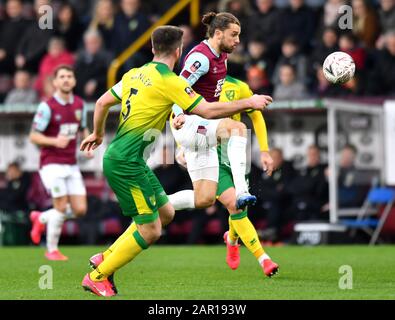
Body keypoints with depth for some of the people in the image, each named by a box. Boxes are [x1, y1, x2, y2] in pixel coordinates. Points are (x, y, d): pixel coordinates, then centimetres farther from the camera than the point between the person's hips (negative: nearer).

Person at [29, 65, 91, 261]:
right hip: (52, 164, -6)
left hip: (72, 164, 6)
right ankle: (52, 250, 7)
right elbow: (34, 136, -9)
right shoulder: (47, 107, -10)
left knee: (80, 209, 0)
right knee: (61, 206, -11)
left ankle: (41, 219, 25)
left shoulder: (80, 104, 8)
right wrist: (55, 141, -25)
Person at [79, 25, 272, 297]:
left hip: (119, 156, 9)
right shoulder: (169, 81, -14)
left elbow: (102, 103, 19)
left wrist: (98, 134, 36)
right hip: (126, 162, -9)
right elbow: (208, 110, -15)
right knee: (150, 231, -4)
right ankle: (97, 277, 5)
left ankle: (106, 257, 19)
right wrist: (248, 103, -5)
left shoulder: (135, 74, 11)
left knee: (165, 213, 16)